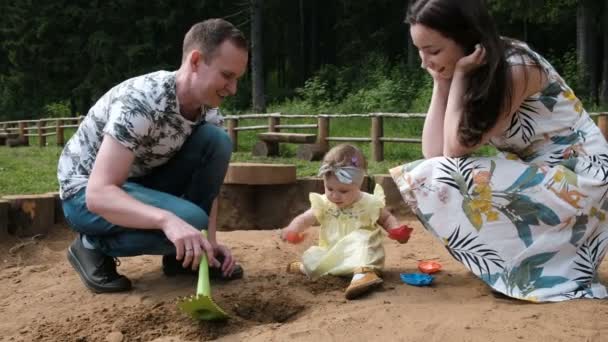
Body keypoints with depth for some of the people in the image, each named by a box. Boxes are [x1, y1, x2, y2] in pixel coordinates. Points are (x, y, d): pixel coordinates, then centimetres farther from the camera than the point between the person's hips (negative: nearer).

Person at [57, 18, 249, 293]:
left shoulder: (203, 105, -8)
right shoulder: (141, 101, -32)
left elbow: (205, 176, -2)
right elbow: (99, 194, -37)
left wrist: (209, 242, -17)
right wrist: (167, 220, -53)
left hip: (139, 182, 7)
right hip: (86, 193, -7)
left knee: (216, 141, -15)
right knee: (190, 220, -31)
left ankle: (182, 254, -4)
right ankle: (93, 246, -5)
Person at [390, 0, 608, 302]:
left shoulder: (517, 68, -21)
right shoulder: (477, 74, 2)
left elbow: (455, 149, -21)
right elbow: (433, 154, -7)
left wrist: (459, 75, -17)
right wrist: (442, 81, -9)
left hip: (577, 179, -9)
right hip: (532, 178, 9)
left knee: (436, 181, -22)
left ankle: (532, 273, -6)